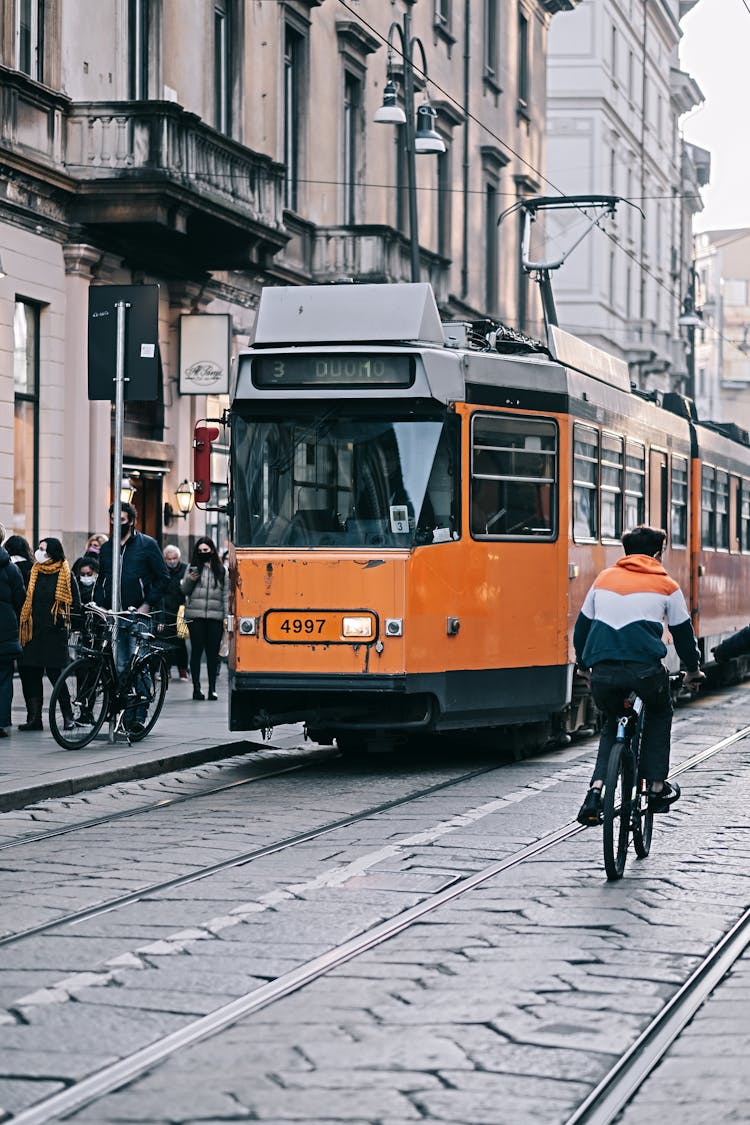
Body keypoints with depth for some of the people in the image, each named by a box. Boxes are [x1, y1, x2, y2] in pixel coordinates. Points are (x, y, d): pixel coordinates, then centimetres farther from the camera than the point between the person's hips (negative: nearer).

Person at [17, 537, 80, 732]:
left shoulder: (66, 575, -1)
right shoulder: (34, 573, 12)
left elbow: (75, 606, 1)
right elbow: (26, 600, 17)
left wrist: (59, 614, -10)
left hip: (55, 633, -5)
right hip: (33, 631, 5)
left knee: (54, 672, -5)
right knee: (29, 672, 0)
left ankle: (68, 716, 8)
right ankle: (34, 718, 6)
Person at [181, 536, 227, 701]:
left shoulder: (221, 570, 10)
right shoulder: (193, 567, 7)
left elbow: (226, 594, 10)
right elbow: (184, 590, 10)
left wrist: (227, 616, 4)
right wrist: (190, 580, -11)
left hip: (215, 617, 1)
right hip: (195, 616, -1)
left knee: (213, 653, 2)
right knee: (196, 651, -1)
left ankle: (212, 688, 7)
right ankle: (196, 688, 3)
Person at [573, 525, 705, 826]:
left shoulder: (604, 579, 20)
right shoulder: (666, 586, 12)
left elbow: (581, 626, 25)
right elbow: (683, 633, 19)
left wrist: (584, 666, 39)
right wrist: (693, 670, 35)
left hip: (602, 671, 3)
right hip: (644, 667, -3)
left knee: (611, 724, 26)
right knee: (660, 714, 28)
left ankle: (596, 790, 5)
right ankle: (657, 788, 25)